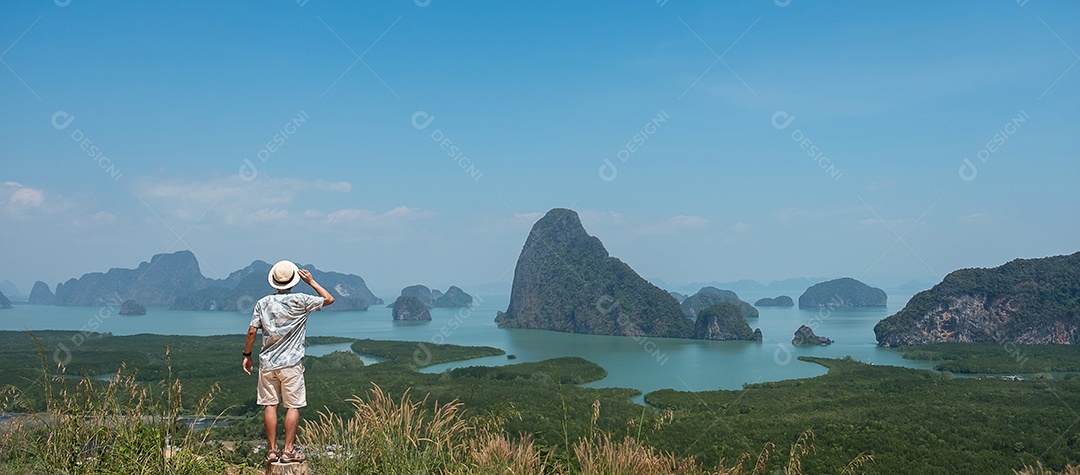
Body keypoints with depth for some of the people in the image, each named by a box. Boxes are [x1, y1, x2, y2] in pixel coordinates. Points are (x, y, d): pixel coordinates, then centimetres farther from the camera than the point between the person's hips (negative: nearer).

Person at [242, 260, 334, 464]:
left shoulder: (263, 303, 3)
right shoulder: (301, 301, -6)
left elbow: (252, 331, 2)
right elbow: (329, 299, 4)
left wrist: (247, 355, 13)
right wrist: (311, 282, 10)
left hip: (267, 363, 3)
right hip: (291, 363, -3)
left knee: (270, 405, 6)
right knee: (293, 407, 3)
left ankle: (272, 450, 9)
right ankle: (289, 450, 1)